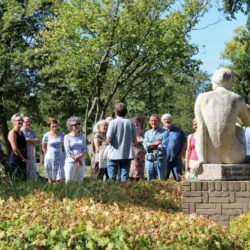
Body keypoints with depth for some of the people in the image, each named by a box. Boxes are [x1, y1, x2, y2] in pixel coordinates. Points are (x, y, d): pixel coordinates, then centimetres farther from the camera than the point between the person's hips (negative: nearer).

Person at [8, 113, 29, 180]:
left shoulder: (21, 133, 17)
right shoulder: (12, 132, -9)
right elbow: (15, 148, -17)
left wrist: (27, 158, 7)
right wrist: (23, 159, -13)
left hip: (23, 161, 9)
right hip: (15, 159, -9)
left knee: (24, 180, 9)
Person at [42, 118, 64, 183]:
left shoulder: (61, 135, 5)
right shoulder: (46, 135, -4)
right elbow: (44, 147, 5)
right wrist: (47, 155, 3)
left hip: (60, 157, 2)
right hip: (50, 158, -2)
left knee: (59, 178, -3)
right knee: (51, 179, 3)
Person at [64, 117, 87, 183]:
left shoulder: (82, 137, 14)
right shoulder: (67, 137, 1)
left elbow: (85, 149, 7)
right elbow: (68, 150, -6)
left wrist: (79, 156, -12)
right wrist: (77, 159, -11)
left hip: (81, 162, 4)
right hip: (70, 162, -4)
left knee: (79, 181, 3)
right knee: (68, 181, -9)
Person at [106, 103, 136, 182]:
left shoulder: (113, 122, -8)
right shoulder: (130, 123, 1)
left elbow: (108, 140, -14)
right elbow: (134, 140, 3)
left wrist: (107, 141, 8)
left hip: (114, 155, -3)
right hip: (127, 155, 3)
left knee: (112, 178, 5)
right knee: (124, 178, 8)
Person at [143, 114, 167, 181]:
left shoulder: (164, 132, -1)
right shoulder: (147, 133, 14)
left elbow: (164, 146, -12)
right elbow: (146, 147, 0)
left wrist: (150, 145, -5)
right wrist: (157, 143, -9)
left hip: (160, 160, -4)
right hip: (149, 161, 4)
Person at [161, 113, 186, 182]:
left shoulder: (178, 130, 9)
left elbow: (184, 143, 10)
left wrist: (181, 155, -1)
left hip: (176, 160, 0)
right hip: (164, 160, 0)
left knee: (178, 179, -1)